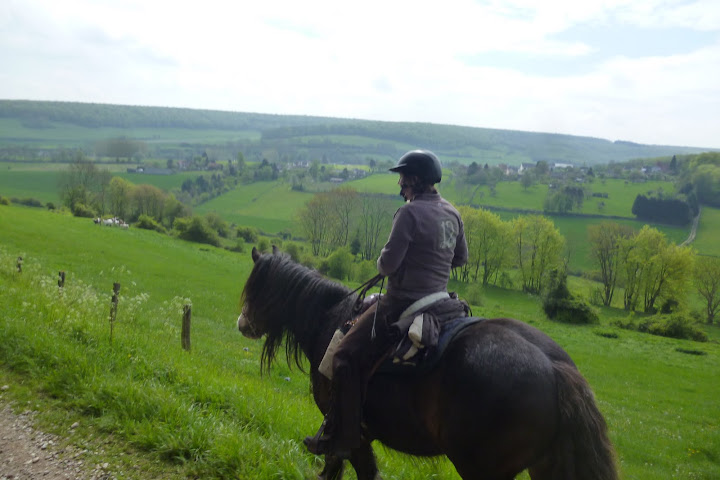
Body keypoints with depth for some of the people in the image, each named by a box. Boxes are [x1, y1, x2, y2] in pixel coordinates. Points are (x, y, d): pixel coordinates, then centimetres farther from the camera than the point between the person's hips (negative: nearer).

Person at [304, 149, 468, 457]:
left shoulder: (409, 213, -18)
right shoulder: (451, 213, 8)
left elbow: (388, 264, -21)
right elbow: (461, 258, 19)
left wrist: (383, 264, 1)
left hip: (403, 303, -9)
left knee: (347, 356, -4)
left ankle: (339, 440, -3)